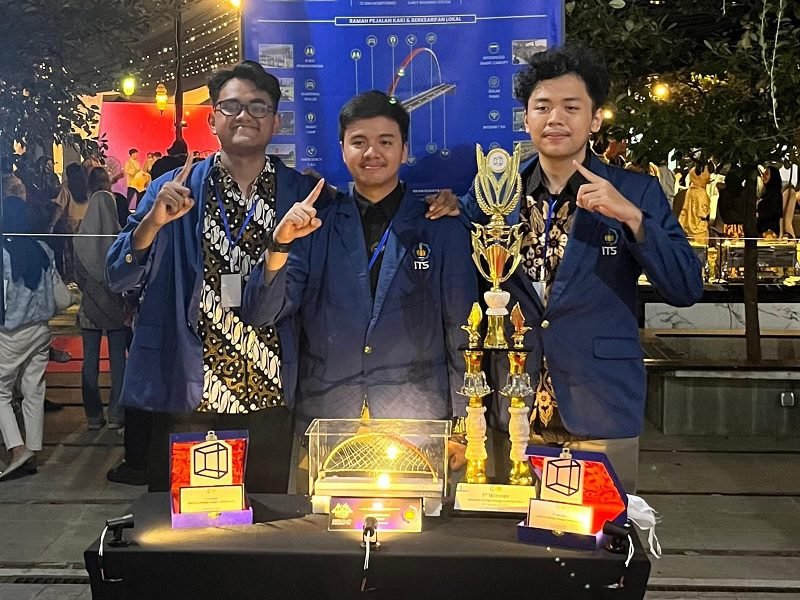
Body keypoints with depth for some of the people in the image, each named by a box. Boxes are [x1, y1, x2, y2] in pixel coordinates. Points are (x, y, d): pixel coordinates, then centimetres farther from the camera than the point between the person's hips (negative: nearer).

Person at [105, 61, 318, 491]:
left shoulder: (301, 193, 2)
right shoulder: (174, 190, 2)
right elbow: (118, 279, -2)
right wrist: (154, 221, -18)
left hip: (268, 400, 1)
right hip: (185, 397, 0)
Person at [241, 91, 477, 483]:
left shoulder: (441, 228, 4)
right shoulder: (314, 224, 6)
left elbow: (462, 331, 4)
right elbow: (261, 315, -1)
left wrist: (463, 425, 1)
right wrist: (280, 243, -17)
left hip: (420, 424, 0)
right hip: (323, 421, 1)